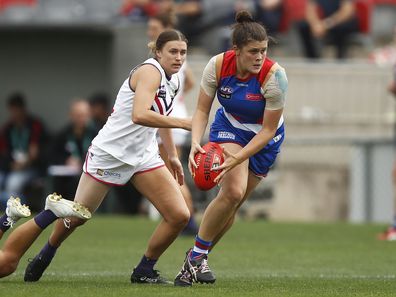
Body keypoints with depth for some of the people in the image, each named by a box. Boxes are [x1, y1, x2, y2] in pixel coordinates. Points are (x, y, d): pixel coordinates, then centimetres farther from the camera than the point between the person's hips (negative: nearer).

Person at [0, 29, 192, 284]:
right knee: (76, 216, 4)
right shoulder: (150, 71, -20)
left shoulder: (173, 79, 6)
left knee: (180, 215, -7)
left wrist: (173, 155, 24)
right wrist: (183, 123, -37)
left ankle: (144, 270, 9)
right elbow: (139, 115, -37)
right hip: (109, 154, -7)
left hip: (144, 156, 7)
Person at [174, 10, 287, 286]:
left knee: (232, 203, 2)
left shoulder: (274, 75, -30)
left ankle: (197, 257, 22)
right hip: (229, 126, 0)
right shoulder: (218, 65, -24)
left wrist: (237, 159, -33)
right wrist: (196, 142, -31)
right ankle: (197, 255, -7)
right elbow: (202, 110, -13)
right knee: (233, 191, -22)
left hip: (265, 138, 0)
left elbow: (268, 130, -24)